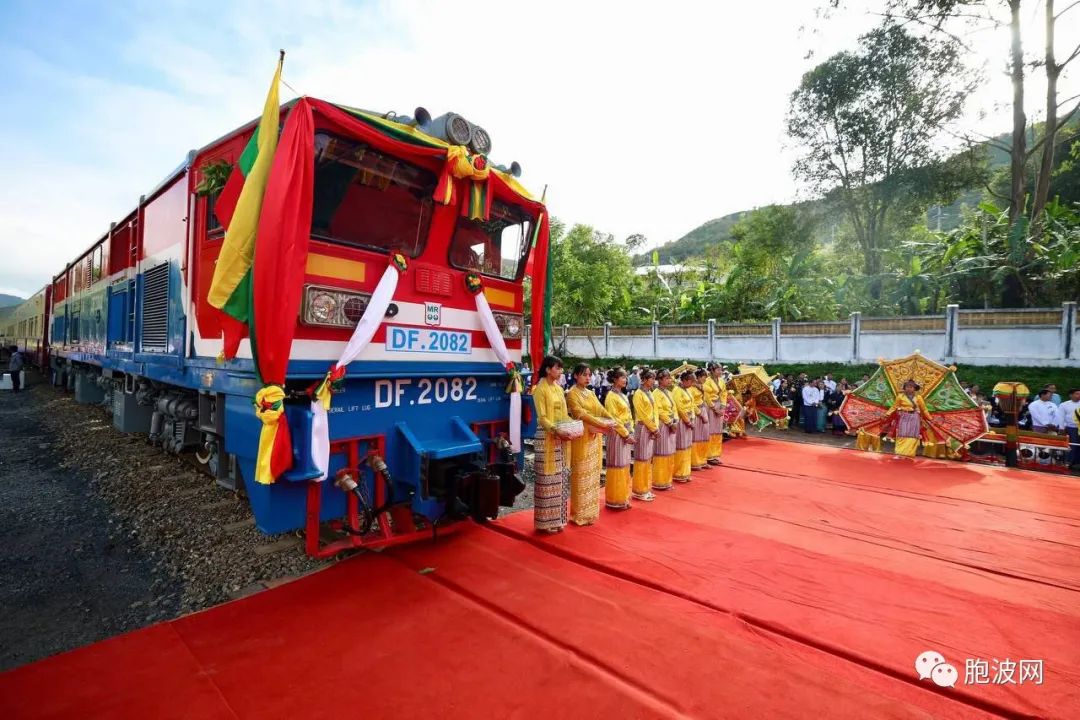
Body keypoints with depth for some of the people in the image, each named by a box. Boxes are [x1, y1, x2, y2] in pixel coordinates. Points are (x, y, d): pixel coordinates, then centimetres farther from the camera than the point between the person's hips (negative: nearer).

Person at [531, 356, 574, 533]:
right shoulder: (540, 389, -9)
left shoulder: (559, 389, 13)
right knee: (548, 478, -2)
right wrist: (556, 430, -26)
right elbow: (542, 418, -15)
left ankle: (557, 518, 22)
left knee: (559, 478, 11)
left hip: (561, 438, 8)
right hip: (547, 437, -8)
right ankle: (546, 521, 8)